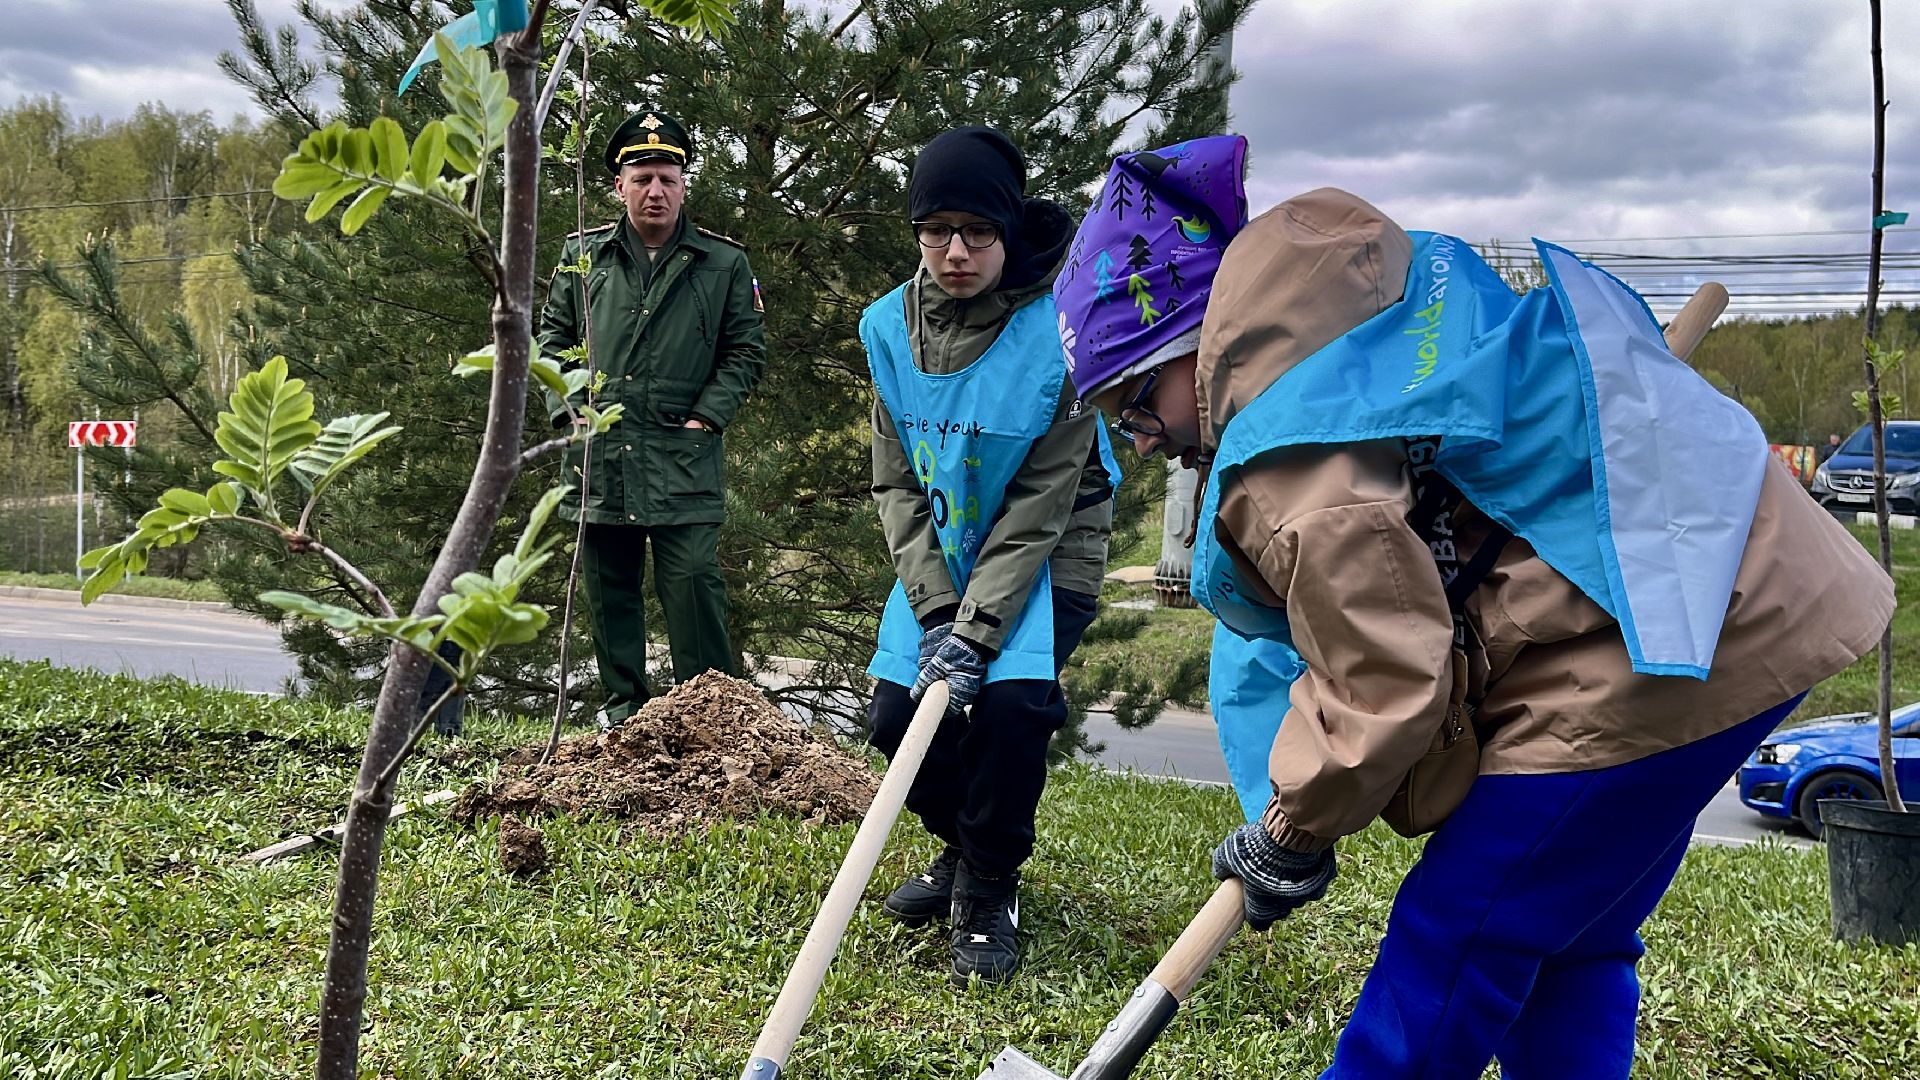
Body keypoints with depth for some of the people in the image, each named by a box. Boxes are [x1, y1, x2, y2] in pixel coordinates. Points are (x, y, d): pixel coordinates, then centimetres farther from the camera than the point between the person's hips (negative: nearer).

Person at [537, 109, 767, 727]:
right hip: (598, 457, 3)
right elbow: (552, 339, 16)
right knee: (609, 589, 10)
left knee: (692, 584, -7)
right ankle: (622, 707, 22)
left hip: (684, 461, -3)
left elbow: (746, 351, 6)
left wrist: (705, 417, -5)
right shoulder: (582, 256, 10)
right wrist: (566, 411, 3)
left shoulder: (723, 264, 4)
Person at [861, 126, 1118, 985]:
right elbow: (897, 481, -5)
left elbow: (1042, 501, -22)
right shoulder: (890, 326, -8)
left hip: (1048, 550, -4)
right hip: (943, 551, 5)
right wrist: (934, 608, -16)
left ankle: (989, 891, -1)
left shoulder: (1059, 331, -23)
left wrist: (977, 630, -26)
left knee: (1011, 699, -25)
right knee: (897, 713, -4)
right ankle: (963, 849, 26)